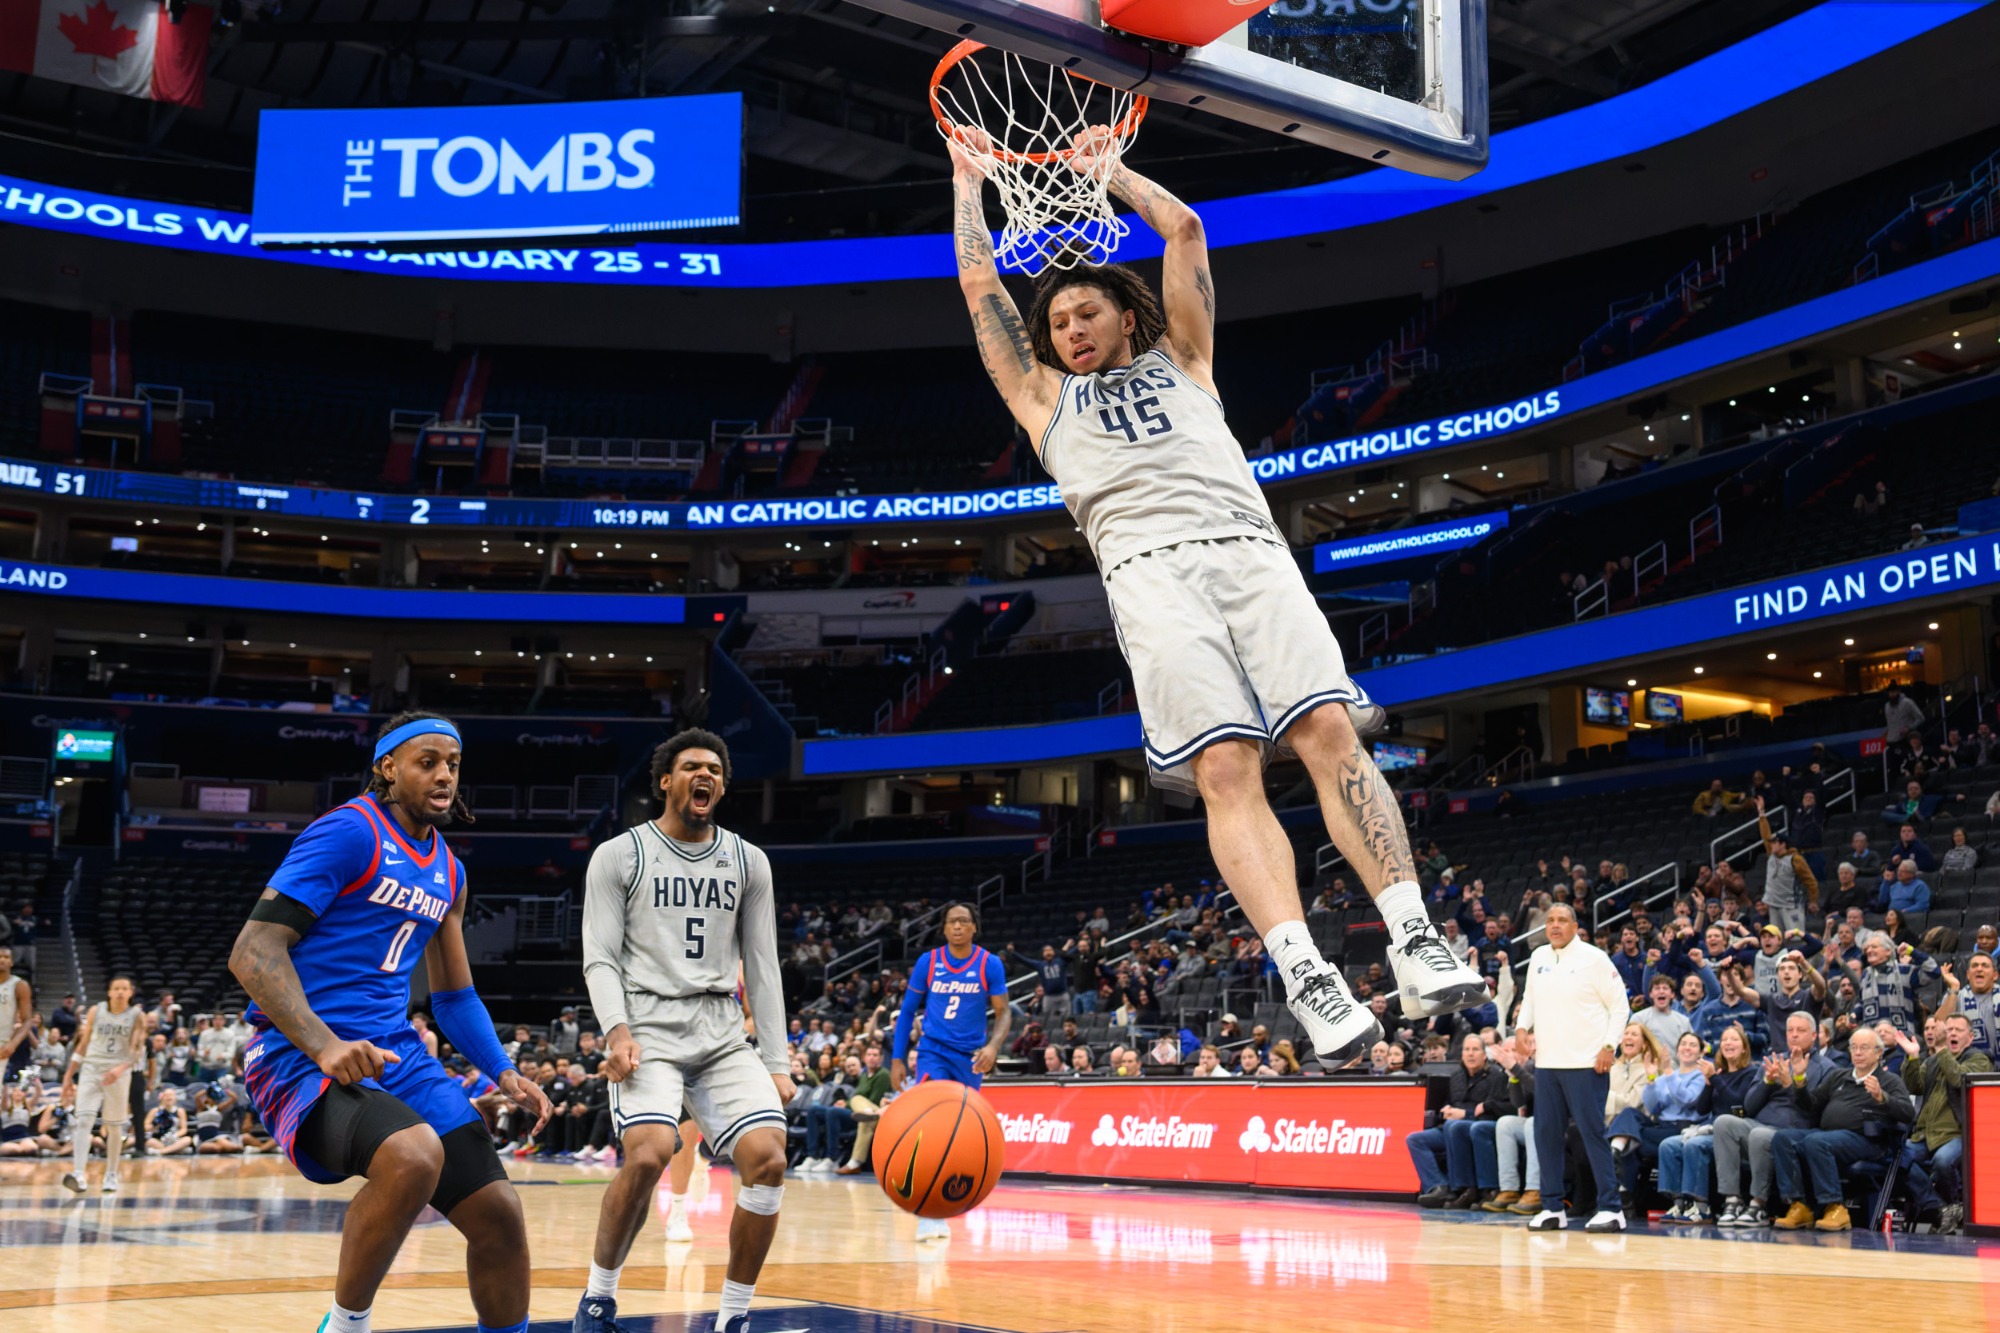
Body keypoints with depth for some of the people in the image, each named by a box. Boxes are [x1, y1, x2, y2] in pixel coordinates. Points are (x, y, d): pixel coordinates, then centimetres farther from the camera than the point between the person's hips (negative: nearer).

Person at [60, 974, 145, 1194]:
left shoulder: (137, 1016, -1)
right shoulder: (96, 1011, 4)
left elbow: (138, 1050, -8)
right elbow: (83, 1044, 12)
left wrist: (120, 1068, -26)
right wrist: (69, 1074, 11)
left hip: (118, 1074, -1)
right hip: (91, 1069, 1)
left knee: (114, 1126, 6)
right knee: (84, 1120, -15)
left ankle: (111, 1175, 18)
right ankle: (79, 1174, -26)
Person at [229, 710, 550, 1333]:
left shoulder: (448, 871, 16)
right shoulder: (349, 831, -9)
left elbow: (453, 995, 25)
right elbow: (253, 950, -17)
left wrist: (504, 1074, 9)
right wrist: (324, 1046, -29)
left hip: (393, 1048, 8)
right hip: (298, 1052, -8)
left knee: (498, 1216, -1)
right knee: (413, 1155, -35)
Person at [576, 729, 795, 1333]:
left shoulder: (749, 861, 13)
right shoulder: (619, 855, 4)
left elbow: (763, 968, 13)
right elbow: (600, 958, -1)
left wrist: (777, 1063, 6)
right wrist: (617, 1031, -18)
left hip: (723, 1032, 4)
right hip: (647, 1026, -3)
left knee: (767, 1158, -16)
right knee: (648, 1155, -27)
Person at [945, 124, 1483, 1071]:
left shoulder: (1179, 364, 34)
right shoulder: (1046, 397, 33)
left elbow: (1185, 231, 32)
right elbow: (980, 285, 34)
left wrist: (1108, 170, 43)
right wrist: (969, 182, 43)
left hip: (1251, 552, 2)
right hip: (1150, 570, -1)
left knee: (1331, 733, -18)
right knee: (1227, 769, -21)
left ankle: (1416, 944, -25)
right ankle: (1308, 978, -31)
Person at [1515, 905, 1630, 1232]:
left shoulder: (1593, 958, -5)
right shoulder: (1538, 958, 11)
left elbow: (1619, 1006, -4)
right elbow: (1530, 998, 23)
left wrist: (1609, 1046, -12)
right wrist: (1523, 1027, 5)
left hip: (1586, 1063, -6)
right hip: (1546, 1062, 6)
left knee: (1592, 1134, -6)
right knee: (1546, 1134, 6)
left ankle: (1610, 1208, 0)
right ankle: (1552, 1208, 15)